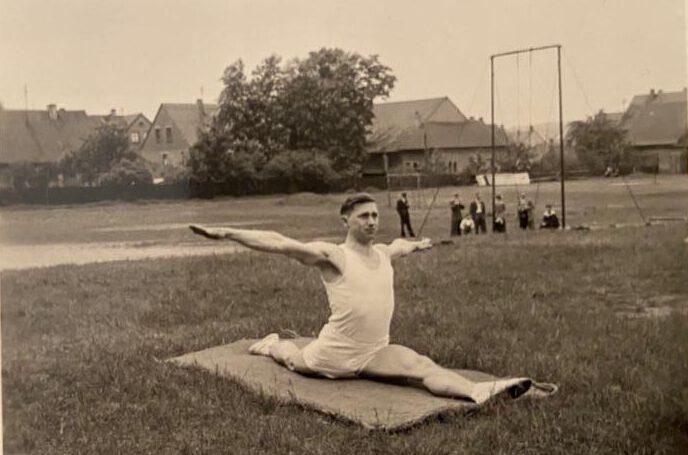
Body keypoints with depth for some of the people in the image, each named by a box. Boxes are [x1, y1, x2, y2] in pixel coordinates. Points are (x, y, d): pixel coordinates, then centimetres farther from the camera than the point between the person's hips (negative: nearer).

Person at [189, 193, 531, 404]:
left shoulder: (383, 252, 6)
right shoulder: (333, 256, -15)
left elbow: (399, 246, 32)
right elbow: (279, 244, -24)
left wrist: (417, 245, 54)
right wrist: (229, 233, -31)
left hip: (376, 352, 4)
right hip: (334, 354, -4)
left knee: (423, 367, -21)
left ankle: (479, 391, -40)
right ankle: (272, 345, 53)